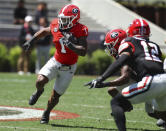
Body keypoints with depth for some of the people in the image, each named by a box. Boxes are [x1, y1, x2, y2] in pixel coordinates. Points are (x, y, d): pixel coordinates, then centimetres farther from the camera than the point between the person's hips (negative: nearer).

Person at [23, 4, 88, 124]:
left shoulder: (80, 31, -23)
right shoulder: (56, 26, -9)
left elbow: (83, 52, -32)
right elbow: (44, 31, 14)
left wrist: (70, 44, -44)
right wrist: (31, 41, 12)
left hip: (68, 68, -3)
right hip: (55, 62, 3)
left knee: (55, 96, 5)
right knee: (40, 81, -23)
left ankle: (46, 113, 36)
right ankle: (39, 91, 15)